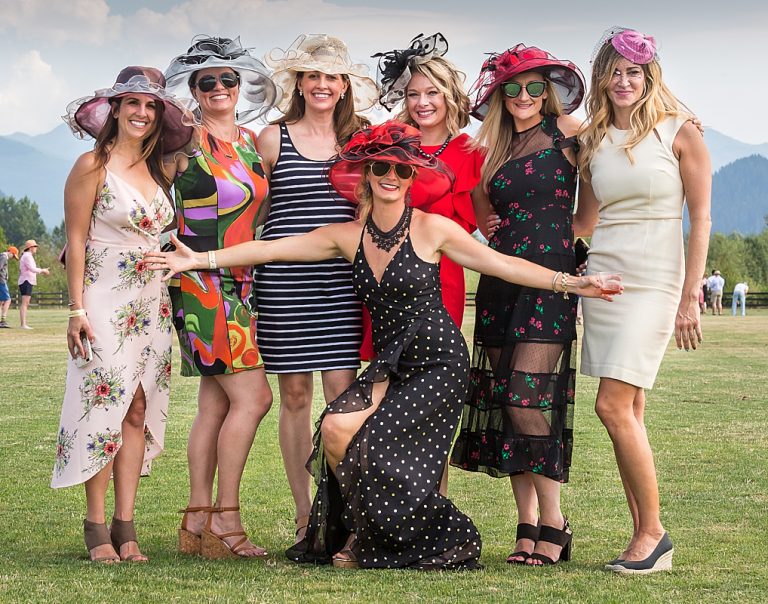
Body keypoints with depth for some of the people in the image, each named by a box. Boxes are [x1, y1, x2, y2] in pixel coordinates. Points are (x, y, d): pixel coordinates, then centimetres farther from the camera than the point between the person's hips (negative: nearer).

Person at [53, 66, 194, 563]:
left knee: (139, 410, 2)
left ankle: (126, 526, 4)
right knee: (103, 405, -7)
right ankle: (97, 527, -2)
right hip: (104, 300, -5)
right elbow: (76, 241, -6)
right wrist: (77, 310, -12)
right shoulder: (93, 166, -4)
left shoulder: (160, 171, 12)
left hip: (152, 304, 6)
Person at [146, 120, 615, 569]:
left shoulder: (432, 229, -5)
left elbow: (502, 264, -2)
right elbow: (269, 249, 5)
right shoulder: (349, 236, 5)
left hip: (438, 361, -4)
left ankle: (372, 543, 7)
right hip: (389, 365, 4)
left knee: (373, 447, -18)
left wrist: (568, 282, -11)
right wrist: (201, 259, 1)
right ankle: (361, 532, 5)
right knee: (335, 427, -17)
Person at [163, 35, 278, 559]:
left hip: (238, 285, 7)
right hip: (198, 283, -7)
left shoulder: (255, 142, 14)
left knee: (216, 403, 6)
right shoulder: (185, 140, -6)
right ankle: (225, 521, -5)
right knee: (253, 395, -11)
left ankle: (198, 521, 11)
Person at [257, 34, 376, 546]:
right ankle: (304, 516, 10)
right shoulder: (273, 138, 6)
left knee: (343, 394, -5)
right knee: (295, 395, 3)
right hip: (284, 281, -1)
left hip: (342, 282, 1)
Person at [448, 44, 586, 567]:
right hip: (500, 279, 6)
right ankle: (528, 525, 8)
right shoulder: (492, 146, 15)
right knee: (501, 402, 2)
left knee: (526, 396, -15)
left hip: (551, 277, -5)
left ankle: (554, 524, -7)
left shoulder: (565, 131, 2)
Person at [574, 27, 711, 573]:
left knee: (614, 406, -14)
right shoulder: (593, 142, 12)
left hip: (654, 282, -5)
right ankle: (646, 537, 9)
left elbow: (701, 217, -4)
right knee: (629, 412, 5)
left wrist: (690, 297, -9)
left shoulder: (679, 132, -2)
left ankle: (654, 533, -4)